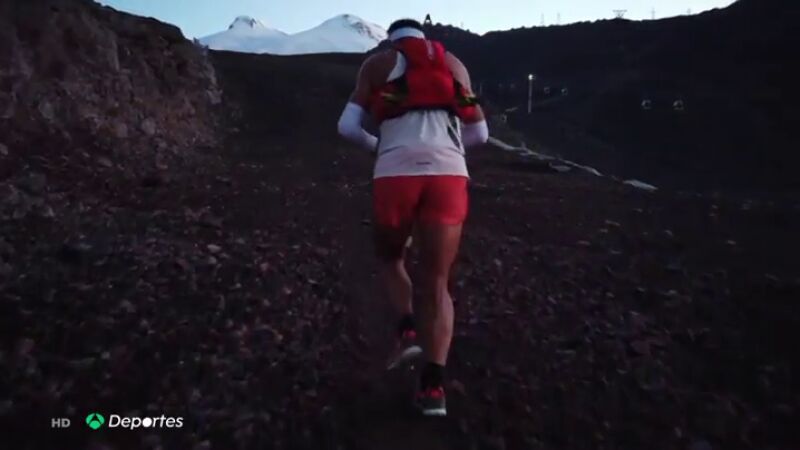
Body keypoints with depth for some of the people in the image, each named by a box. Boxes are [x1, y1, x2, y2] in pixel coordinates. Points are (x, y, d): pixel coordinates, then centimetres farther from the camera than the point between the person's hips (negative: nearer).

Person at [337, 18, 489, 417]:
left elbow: (347, 126, 7)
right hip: (448, 177, 2)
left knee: (390, 257, 26)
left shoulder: (378, 62, 18)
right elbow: (479, 134, 23)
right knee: (437, 284, 8)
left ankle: (408, 330, 5)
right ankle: (433, 386, 0)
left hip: (396, 176, -1)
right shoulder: (452, 63, 24)